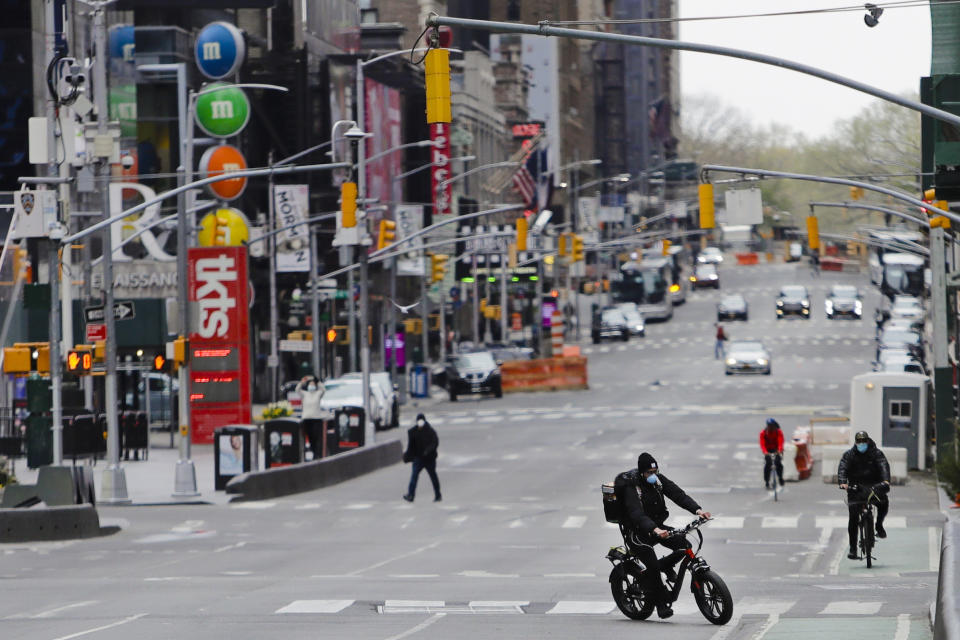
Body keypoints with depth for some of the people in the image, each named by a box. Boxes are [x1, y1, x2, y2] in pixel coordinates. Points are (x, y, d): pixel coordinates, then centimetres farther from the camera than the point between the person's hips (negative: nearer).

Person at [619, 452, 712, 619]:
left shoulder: (658, 480, -2)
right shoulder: (631, 487, -21)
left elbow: (678, 494, -9)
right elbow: (637, 514, -33)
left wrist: (697, 510, -26)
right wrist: (655, 530, -49)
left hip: (658, 526, 6)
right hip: (638, 532, -6)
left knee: (684, 545, -13)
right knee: (653, 565, -20)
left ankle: (665, 565, 15)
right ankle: (662, 604, -7)